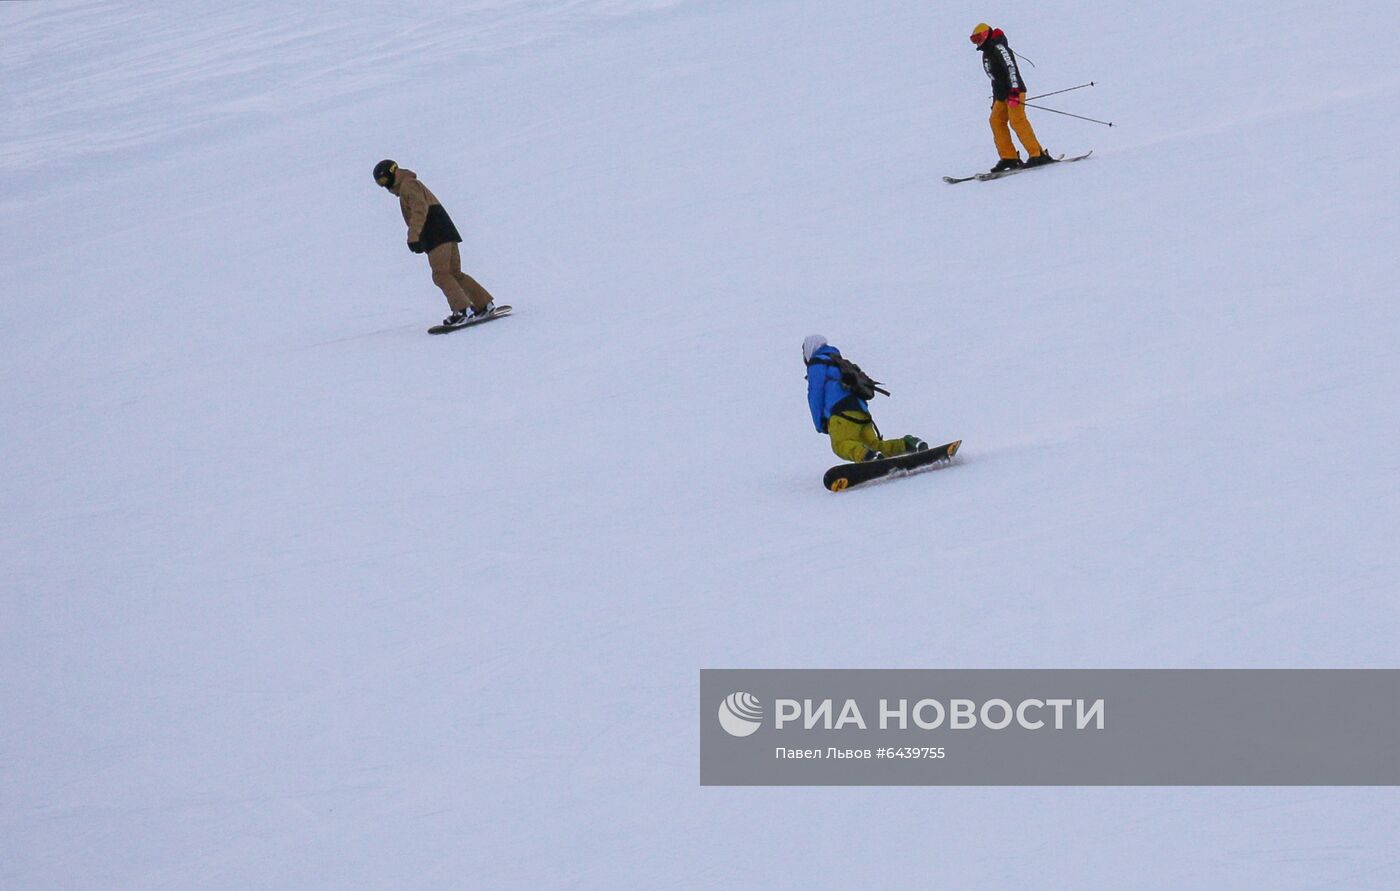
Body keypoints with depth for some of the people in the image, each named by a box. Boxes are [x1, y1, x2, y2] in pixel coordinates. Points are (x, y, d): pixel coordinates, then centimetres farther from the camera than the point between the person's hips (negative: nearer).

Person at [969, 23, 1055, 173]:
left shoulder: (999, 48, -10)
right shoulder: (986, 54, 21)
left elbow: (1011, 68, -22)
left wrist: (1014, 91, -30)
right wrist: (995, 99, 25)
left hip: (1014, 92, -10)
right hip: (1002, 95, 10)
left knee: (1017, 120, -18)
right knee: (996, 121, 1)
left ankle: (1038, 154, -21)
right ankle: (1009, 158, -1)